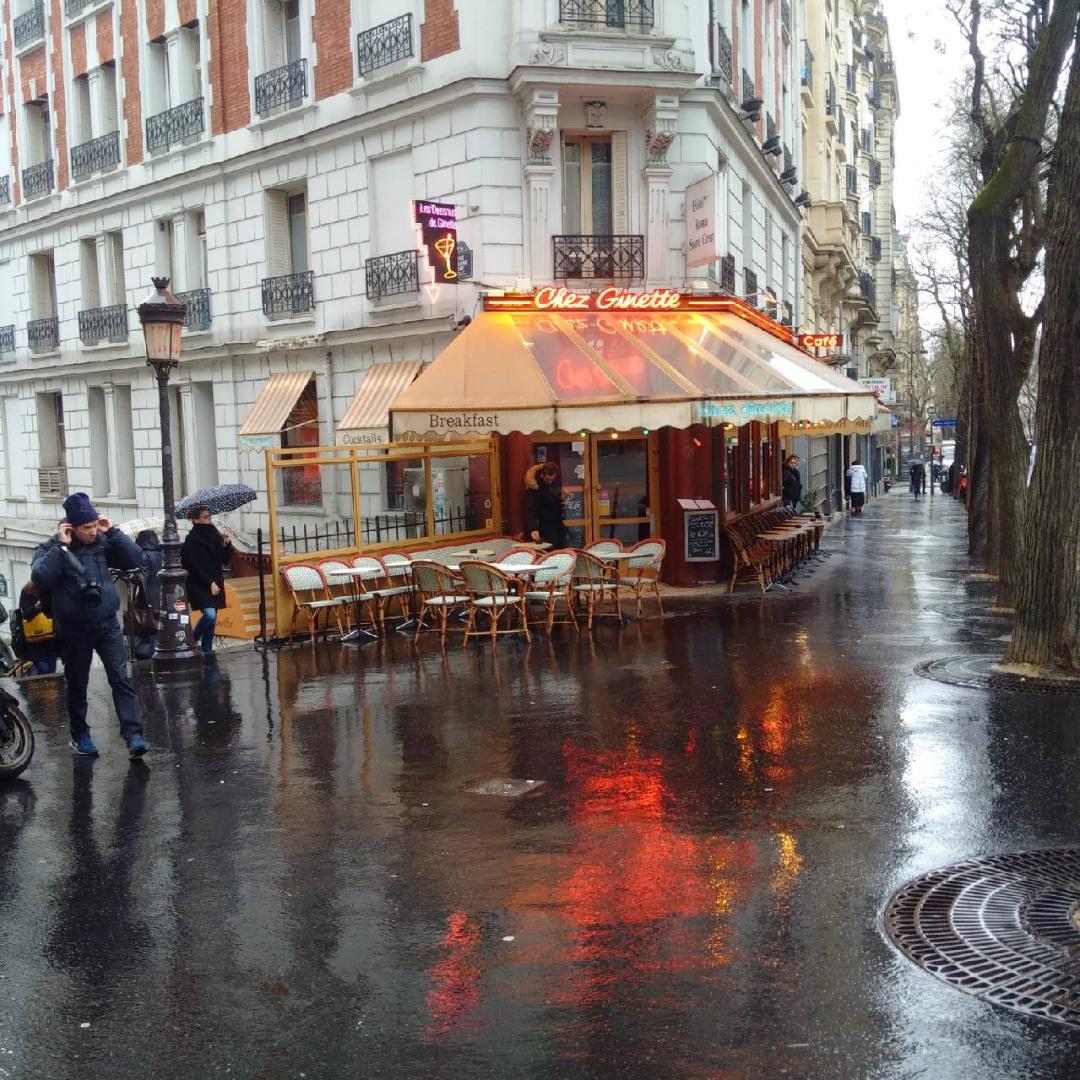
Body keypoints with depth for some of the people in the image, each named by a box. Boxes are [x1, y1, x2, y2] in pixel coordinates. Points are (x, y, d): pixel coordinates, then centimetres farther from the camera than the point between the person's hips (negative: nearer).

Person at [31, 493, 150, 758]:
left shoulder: (102, 542, 1)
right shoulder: (51, 549, -7)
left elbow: (135, 560, -5)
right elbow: (40, 578, -23)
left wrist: (113, 532, -11)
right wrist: (61, 547, -23)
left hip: (108, 624, 2)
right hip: (74, 629, -2)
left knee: (121, 679, -7)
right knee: (77, 684, 12)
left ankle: (133, 736, -10)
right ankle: (79, 735, 29)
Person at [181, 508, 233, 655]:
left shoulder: (214, 536, 12)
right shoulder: (191, 540, -7)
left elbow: (225, 560, 14)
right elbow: (193, 566, -13)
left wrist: (227, 544, -4)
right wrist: (209, 583, -17)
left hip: (215, 585, 7)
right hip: (199, 585, -6)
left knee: (212, 619, 6)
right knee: (209, 614, -21)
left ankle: (206, 651, 13)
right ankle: (192, 640, 1)